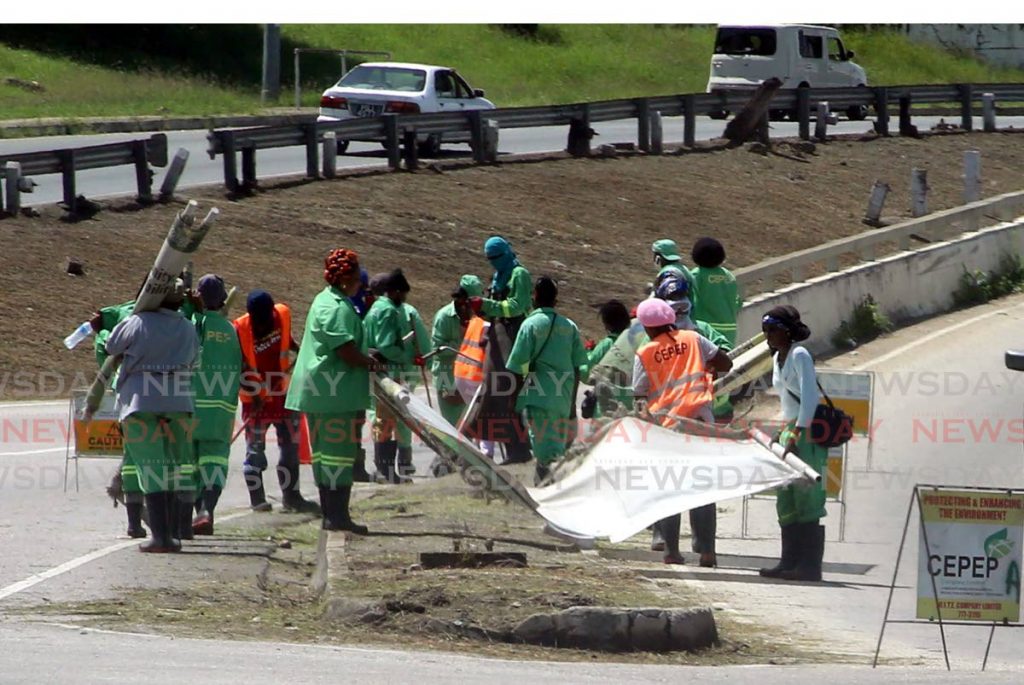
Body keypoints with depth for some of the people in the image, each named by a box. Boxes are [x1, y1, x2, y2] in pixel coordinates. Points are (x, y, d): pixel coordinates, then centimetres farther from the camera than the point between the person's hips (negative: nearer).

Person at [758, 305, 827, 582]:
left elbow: (810, 399, -21)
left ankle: (810, 566, -10)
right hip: (790, 431, 9)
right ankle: (790, 562, 14)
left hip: (809, 432, -9)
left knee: (807, 499, -10)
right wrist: (784, 432, 18)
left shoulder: (799, 356, -12)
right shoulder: (778, 358, 14)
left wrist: (797, 435, -27)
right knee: (786, 500, 9)